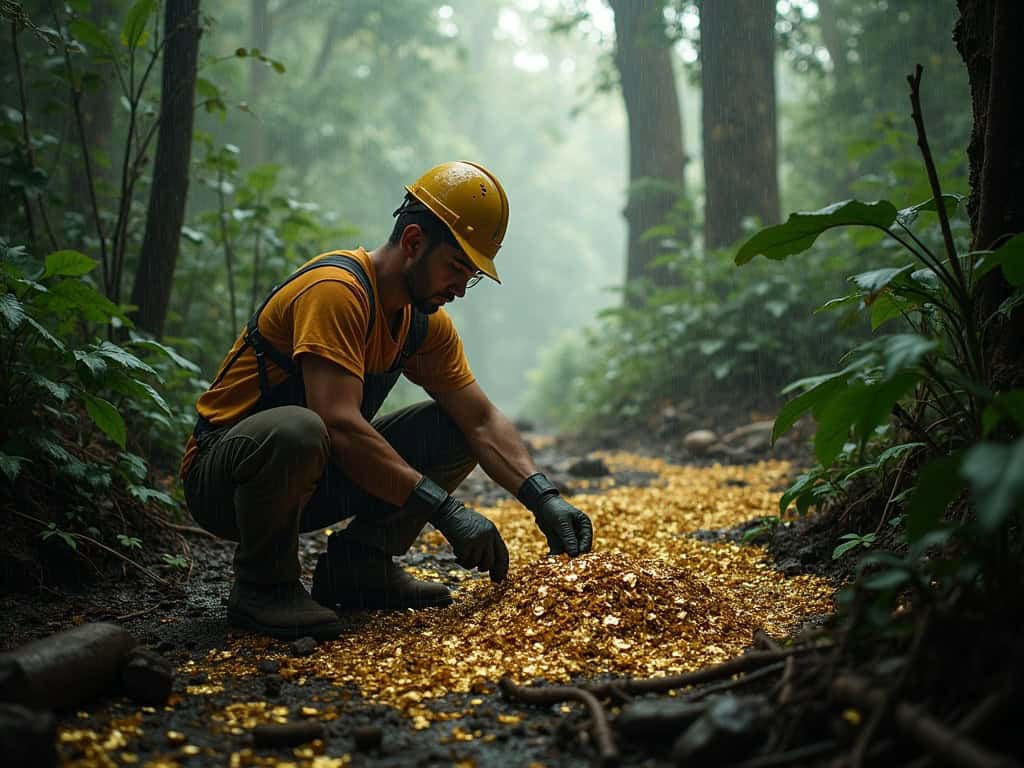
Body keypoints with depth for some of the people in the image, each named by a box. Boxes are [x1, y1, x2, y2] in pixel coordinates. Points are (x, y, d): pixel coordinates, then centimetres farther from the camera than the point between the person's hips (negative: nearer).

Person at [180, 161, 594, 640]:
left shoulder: (425, 322, 3)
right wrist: (446, 509, -32)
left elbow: (482, 420, 1)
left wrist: (544, 499, -15)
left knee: (454, 431, -1)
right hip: (219, 480, -7)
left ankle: (360, 564, 2)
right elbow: (340, 426, -33)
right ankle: (262, 586, -15)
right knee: (297, 430, -41)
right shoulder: (336, 290, -24)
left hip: (312, 476, 8)